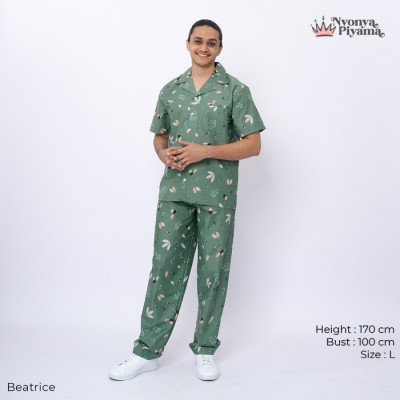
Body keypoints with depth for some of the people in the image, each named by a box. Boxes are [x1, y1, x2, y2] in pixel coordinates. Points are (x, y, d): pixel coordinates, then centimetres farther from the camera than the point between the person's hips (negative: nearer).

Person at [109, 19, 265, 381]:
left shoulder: (234, 89, 2)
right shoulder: (171, 90, 13)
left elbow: (253, 145, -4)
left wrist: (204, 151, -14)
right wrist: (165, 154, -2)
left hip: (217, 194, -2)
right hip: (174, 190, 3)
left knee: (213, 271, 5)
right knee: (165, 266, 3)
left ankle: (205, 350, 21)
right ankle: (148, 351, 15)